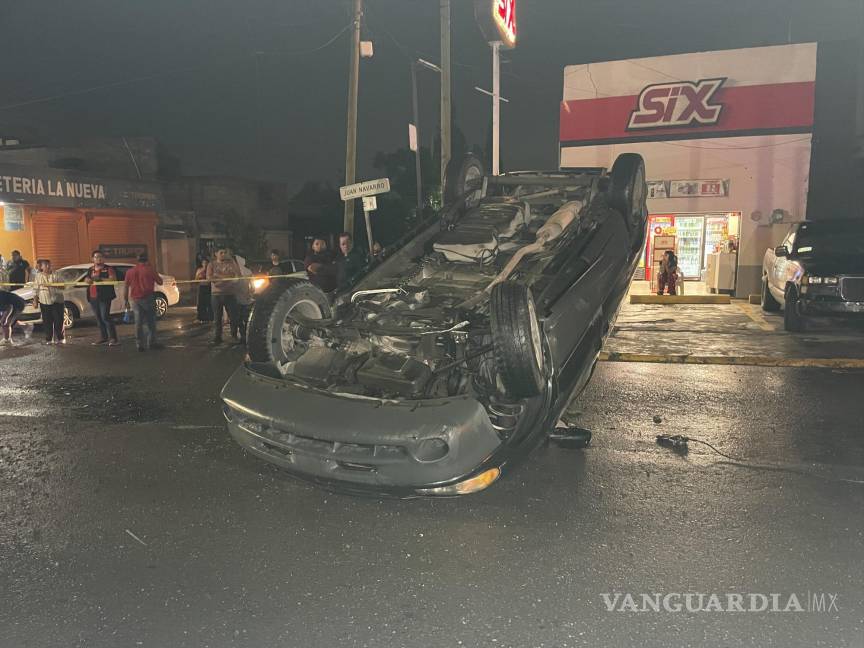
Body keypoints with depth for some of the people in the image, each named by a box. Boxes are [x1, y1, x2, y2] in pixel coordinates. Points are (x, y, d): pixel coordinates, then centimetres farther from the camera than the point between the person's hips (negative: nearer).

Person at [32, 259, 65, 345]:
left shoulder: (56, 275, -1)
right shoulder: (38, 276, 8)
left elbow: (62, 287, -8)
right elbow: (36, 289, 9)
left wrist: (51, 286, -21)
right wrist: (35, 300, 4)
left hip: (56, 301, -2)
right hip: (44, 302, 3)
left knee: (58, 320, -3)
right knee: (47, 321, 4)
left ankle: (60, 338, 6)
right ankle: (48, 339, 11)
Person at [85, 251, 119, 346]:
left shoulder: (108, 269, -1)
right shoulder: (90, 270, 17)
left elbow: (113, 279, -15)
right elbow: (86, 280, 18)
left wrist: (100, 279, -22)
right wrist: (87, 280, -7)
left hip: (105, 297, -7)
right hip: (93, 298, 7)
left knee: (105, 317, -14)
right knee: (99, 318, 10)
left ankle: (113, 338, -14)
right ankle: (104, 337, 18)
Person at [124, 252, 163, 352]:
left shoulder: (130, 271, 8)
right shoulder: (150, 270, -4)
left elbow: (126, 287, 9)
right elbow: (160, 282, 2)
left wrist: (126, 300, 16)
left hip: (135, 300, 4)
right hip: (148, 298, -4)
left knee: (138, 322, 7)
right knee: (150, 321, 4)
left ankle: (140, 344, 7)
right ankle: (151, 342, 3)